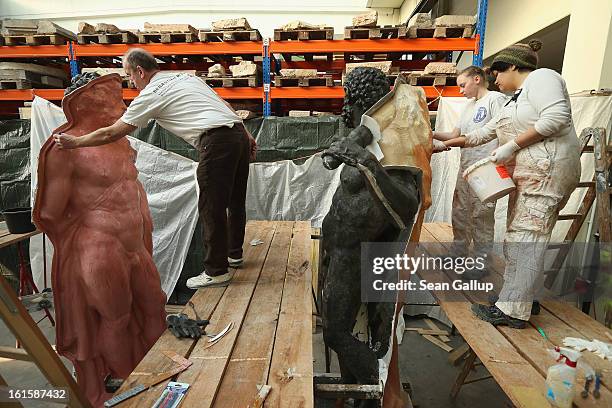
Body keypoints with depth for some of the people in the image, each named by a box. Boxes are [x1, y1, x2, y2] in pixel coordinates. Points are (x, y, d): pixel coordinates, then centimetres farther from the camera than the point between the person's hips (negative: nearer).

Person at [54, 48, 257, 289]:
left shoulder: (151, 95, 3)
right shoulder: (187, 77, 25)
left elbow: (112, 134, 6)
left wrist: (74, 142, 20)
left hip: (216, 142, -9)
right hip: (239, 133, 9)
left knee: (211, 208, 0)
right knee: (235, 201, 18)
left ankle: (216, 271, 9)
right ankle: (234, 253, 34)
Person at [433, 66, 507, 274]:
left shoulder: (495, 98, -4)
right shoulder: (469, 106, 21)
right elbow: (455, 135, 19)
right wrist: (431, 134, 6)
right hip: (465, 167, 8)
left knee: (482, 217, -2)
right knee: (459, 213, 13)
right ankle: (459, 253, 27)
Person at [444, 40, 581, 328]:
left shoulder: (541, 78, -1)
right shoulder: (517, 98, 26)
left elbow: (556, 118, -18)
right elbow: (484, 132, 29)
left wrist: (512, 146, -15)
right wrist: (447, 143, 28)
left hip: (548, 169, -9)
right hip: (527, 174, 9)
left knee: (526, 237, -12)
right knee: (519, 236, 5)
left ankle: (512, 311, -9)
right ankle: (515, 298, 10)